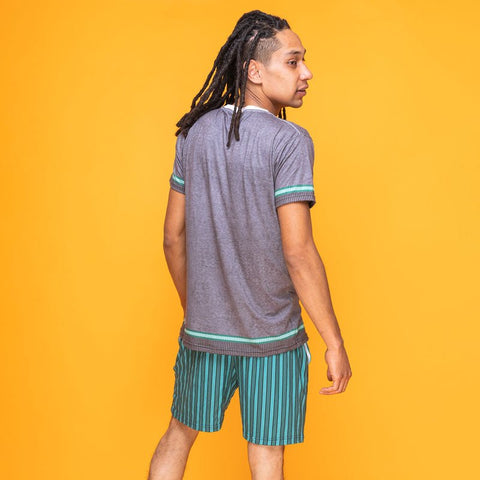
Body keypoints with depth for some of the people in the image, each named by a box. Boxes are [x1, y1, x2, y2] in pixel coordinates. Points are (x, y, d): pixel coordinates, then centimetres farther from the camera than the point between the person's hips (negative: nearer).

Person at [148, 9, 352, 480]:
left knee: (180, 433, 23)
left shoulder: (194, 132, 1)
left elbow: (173, 235, 6)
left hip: (203, 331, 5)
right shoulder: (288, 141, -16)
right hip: (272, 336, -4)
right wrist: (335, 343, -13)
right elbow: (297, 252, -21)